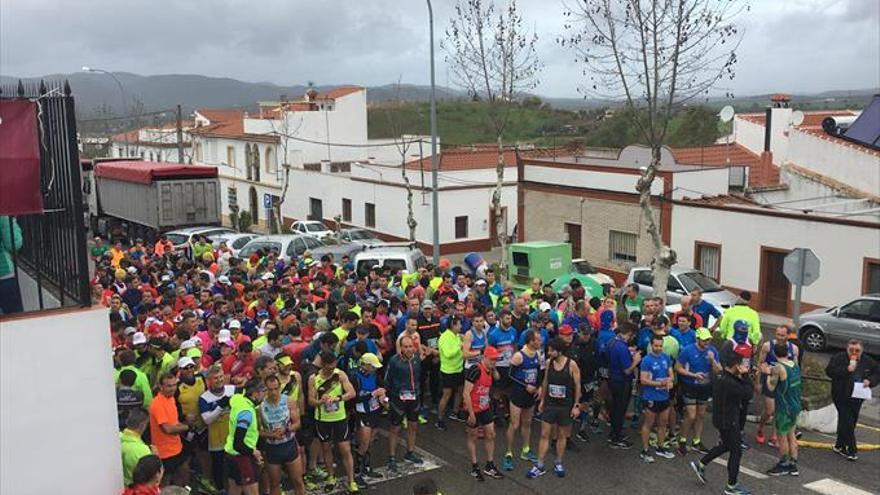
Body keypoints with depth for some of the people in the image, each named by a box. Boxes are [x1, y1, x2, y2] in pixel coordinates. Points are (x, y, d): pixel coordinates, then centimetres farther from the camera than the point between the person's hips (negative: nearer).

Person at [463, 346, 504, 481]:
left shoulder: (490, 371, 2)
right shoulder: (475, 370, -23)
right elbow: (466, 393, -23)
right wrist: (471, 414, -21)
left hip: (485, 409, 8)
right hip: (474, 410, -8)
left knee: (491, 435, 12)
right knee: (473, 437, 8)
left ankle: (489, 466, 26)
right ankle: (475, 468, 21)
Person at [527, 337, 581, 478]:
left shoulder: (572, 365, -13)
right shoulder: (549, 363, -2)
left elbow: (577, 386, -7)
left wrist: (576, 405, -9)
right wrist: (542, 400, 10)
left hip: (565, 406, -3)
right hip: (549, 404, 3)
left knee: (562, 435, 10)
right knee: (544, 435, 2)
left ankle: (558, 464, 25)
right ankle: (540, 466, 8)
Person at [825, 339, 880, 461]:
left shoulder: (868, 361, 5)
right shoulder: (838, 358, -9)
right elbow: (829, 371, -18)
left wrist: (870, 381, -9)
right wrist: (846, 370, -27)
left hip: (857, 397, 5)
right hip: (842, 397, -5)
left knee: (848, 422, 14)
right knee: (847, 422, -9)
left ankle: (839, 446, 27)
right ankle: (851, 450, 0)